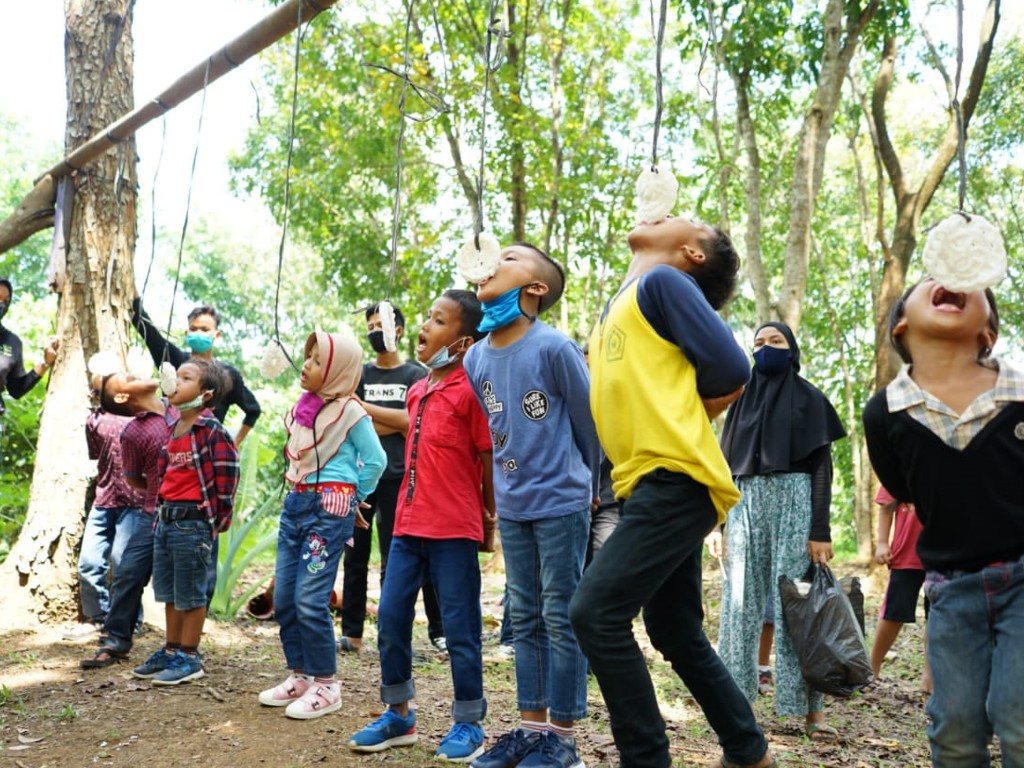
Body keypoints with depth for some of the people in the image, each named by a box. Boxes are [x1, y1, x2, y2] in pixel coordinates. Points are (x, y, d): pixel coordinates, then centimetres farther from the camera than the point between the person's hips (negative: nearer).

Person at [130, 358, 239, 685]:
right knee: (168, 591, 18)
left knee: (190, 594, 3)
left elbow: (226, 478, -16)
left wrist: (216, 523, -13)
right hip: (166, 519, 9)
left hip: (193, 522, -9)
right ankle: (171, 651, 31)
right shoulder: (173, 428, 11)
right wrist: (161, 513, 14)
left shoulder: (213, 431, -15)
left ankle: (189, 658, 15)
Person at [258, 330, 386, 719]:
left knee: (310, 599, -8)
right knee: (283, 597, 9)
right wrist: (298, 495, 15)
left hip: (330, 509, -7)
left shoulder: (348, 411, -9)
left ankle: (326, 686, 6)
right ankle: (299, 676, 23)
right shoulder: (304, 406, 10)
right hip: (296, 504, 8)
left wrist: (352, 498, 3)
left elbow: (375, 460, -5)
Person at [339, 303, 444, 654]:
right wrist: (397, 425, -10)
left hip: (398, 477, -3)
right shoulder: (358, 374, 12)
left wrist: (364, 408, -9)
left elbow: (411, 421, -9)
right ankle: (351, 632, 11)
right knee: (355, 558, 5)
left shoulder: (416, 375, 5)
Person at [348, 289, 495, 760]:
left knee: (459, 628, 2)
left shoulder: (470, 390, -10)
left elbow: (490, 461, -7)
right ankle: (398, 715, 24)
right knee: (390, 620, 9)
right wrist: (410, 510, 18)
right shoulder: (417, 391, 13)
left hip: (454, 530, -7)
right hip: (408, 525, 8)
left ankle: (468, 724, 15)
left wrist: (489, 522, -3)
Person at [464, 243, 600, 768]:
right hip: (511, 506, 6)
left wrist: (585, 487, 6)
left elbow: (588, 421, -5)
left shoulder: (555, 348, -15)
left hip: (561, 503, -6)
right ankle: (531, 725, 24)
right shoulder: (475, 358, 4)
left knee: (562, 617, 2)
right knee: (525, 618, 13)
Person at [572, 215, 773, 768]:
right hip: (653, 483, 9)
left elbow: (730, 371, -11)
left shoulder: (664, 282, -3)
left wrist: (680, 428, 2)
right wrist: (667, 424, 7)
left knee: (596, 612, -14)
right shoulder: (621, 303, 23)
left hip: (675, 480, -9)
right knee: (676, 632, 14)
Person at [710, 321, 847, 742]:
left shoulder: (809, 398, 4)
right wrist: (717, 522, 6)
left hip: (793, 502, -4)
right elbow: (728, 464, 14)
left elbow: (821, 466, -2)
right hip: (745, 504, 4)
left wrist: (820, 531, -12)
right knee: (741, 602, 3)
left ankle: (811, 708, -3)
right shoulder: (743, 400, 15)